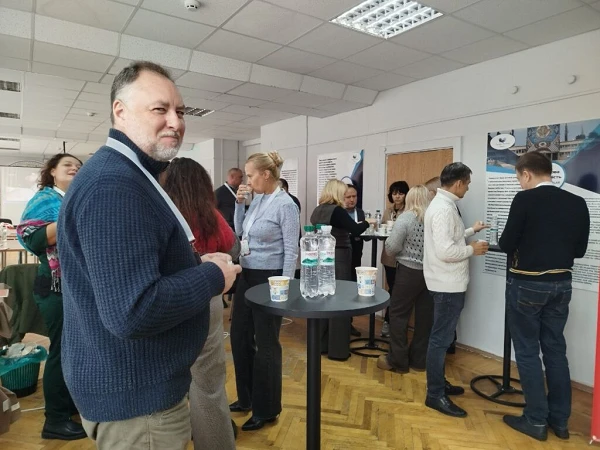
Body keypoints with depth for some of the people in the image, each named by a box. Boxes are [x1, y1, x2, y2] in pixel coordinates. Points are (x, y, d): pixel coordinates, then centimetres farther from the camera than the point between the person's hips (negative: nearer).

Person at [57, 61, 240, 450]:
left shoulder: (128, 176, 10)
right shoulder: (113, 186, -27)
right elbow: (132, 311, -35)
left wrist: (196, 263, 2)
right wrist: (213, 276, -20)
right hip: (136, 396, -10)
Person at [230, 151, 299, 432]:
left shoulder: (285, 205, -15)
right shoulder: (257, 199, 6)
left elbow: (291, 250, -15)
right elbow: (240, 231, 16)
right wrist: (240, 203, 3)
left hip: (269, 278, -8)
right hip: (247, 275, 8)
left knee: (266, 343, 5)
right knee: (240, 336, 16)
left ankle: (267, 410, 26)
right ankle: (246, 398, 37)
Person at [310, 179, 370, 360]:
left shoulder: (317, 211, 8)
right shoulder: (337, 211, -15)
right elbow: (355, 230, -19)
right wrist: (367, 222, 0)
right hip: (338, 259, -8)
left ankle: (321, 343, 25)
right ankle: (337, 349, 9)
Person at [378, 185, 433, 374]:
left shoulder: (406, 217, -13)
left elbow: (392, 247, -14)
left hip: (410, 271, -5)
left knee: (399, 314, 6)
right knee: (425, 316, 11)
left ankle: (398, 361, 13)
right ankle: (419, 359, 23)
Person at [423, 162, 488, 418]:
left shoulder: (443, 203, 12)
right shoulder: (444, 208, -22)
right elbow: (445, 251, -28)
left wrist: (471, 230, 25)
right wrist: (472, 249, -14)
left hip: (448, 282, 11)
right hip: (448, 284, -11)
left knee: (442, 337, 18)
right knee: (441, 338, -2)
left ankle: (438, 383, 31)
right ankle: (435, 395, 9)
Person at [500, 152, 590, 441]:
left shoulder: (525, 199, -15)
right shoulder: (577, 203, 3)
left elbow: (507, 244, -13)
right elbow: (580, 249, 9)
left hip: (527, 284, -6)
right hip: (560, 284, 6)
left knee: (527, 352, 6)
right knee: (555, 349, 15)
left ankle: (536, 420, 15)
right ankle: (560, 420, 25)